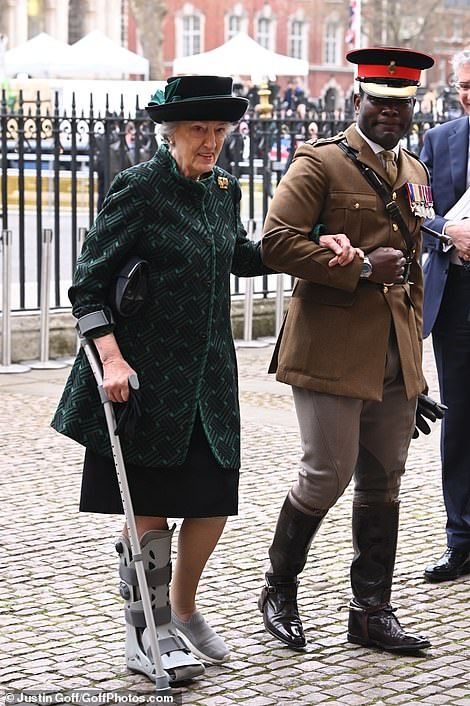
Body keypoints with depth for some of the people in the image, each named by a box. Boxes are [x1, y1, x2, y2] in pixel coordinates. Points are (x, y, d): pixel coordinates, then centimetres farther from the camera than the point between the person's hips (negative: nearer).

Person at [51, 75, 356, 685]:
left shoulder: (224, 189, 8)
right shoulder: (139, 189, -12)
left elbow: (242, 258, 25)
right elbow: (88, 284, -11)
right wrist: (111, 358, -22)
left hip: (208, 375, 6)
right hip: (147, 375, -6)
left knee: (215, 498, 8)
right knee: (151, 507, 2)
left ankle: (183, 611, 31)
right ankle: (147, 634, 18)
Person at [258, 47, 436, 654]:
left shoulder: (415, 171, 17)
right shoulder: (320, 163, -5)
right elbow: (276, 242, -15)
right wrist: (362, 268, -17)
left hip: (396, 361, 7)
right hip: (332, 351, -6)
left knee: (383, 484, 9)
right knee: (327, 477, -4)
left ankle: (372, 611, 18)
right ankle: (278, 592, 18)